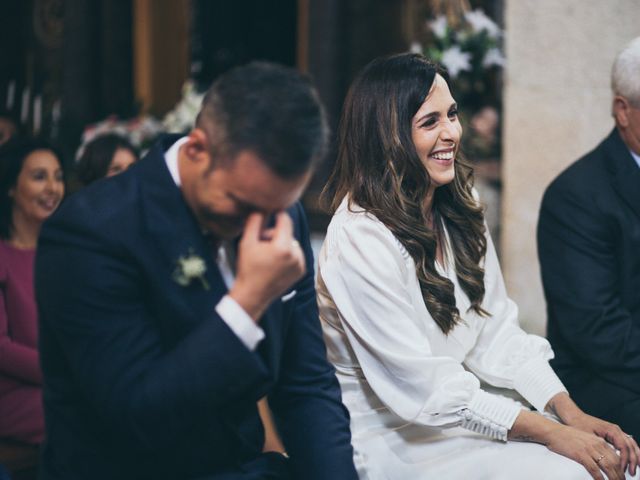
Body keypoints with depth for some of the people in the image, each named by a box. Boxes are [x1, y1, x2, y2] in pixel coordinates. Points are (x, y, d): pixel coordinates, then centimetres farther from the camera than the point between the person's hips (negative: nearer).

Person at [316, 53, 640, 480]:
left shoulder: (459, 210, 4)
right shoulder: (359, 241, -20)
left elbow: (497, 331, 6)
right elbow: (422, 386, -20)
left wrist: (571, 413, -7)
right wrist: (551, 433, -19)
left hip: (463, 407, 7)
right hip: (395, 440, -7)